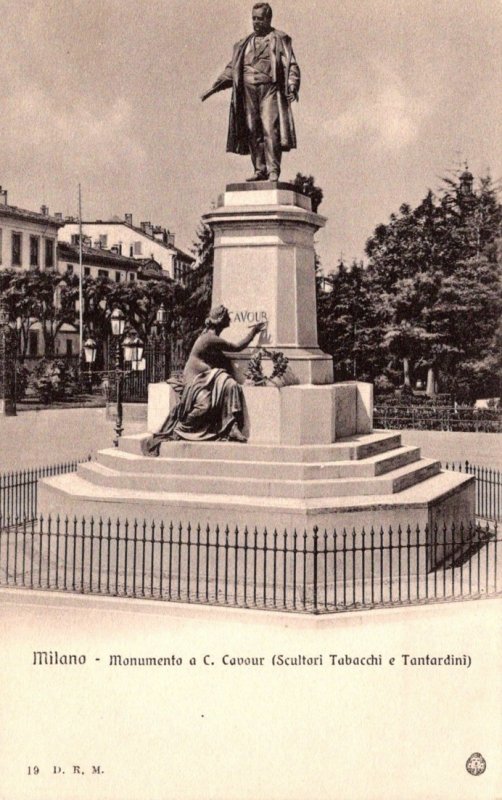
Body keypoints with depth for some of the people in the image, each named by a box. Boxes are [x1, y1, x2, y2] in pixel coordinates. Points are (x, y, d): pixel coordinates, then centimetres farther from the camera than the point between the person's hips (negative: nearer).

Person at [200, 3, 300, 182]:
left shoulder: (280, 39, 8)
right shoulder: (244, 44, 21)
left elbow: (291, 65, 0)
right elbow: (231, 69, 22)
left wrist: (292, 86, -17)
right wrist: (214, 87, 13)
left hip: (270, 91, -4)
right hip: (248, 92, 5)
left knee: (270, 130, -14)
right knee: (253, 132, -1)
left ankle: (273, 171, -16)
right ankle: (260, 170, 3)